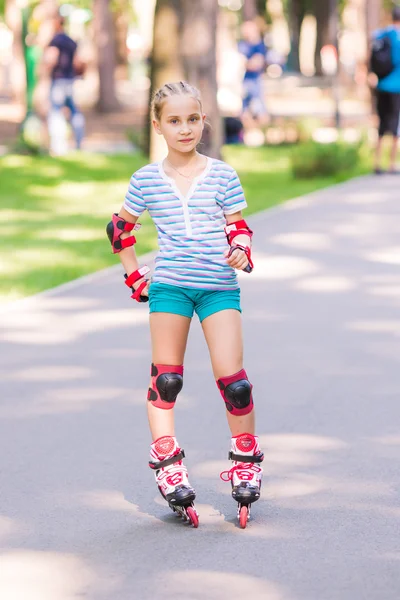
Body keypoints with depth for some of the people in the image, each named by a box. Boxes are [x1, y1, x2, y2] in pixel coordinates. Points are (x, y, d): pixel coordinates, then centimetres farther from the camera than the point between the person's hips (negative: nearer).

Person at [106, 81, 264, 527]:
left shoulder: (221, 175, 2)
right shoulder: (147, 179, 4)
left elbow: (237, 226, 7)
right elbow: (119, 228, 16)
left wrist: (240, 249, -15)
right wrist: (134, 276, 9)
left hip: (219, 286, -1)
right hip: (169, 286, 1)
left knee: (231, 377, -7)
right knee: (166, 378, 1)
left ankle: (246, 458, 9)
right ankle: (166, 462, 9)